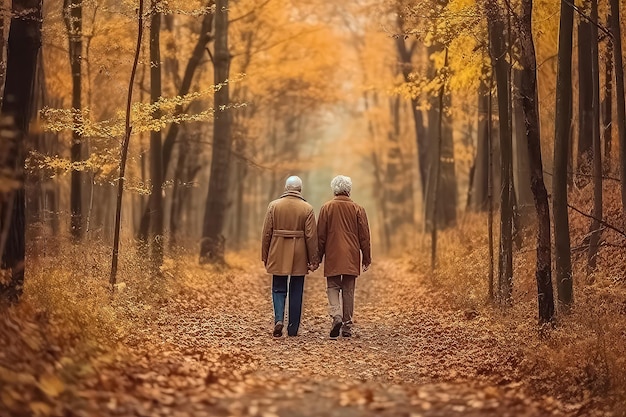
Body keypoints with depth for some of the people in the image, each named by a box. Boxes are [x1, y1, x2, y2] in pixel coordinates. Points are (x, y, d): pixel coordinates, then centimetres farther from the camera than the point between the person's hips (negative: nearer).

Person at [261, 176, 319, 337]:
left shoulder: (274, 206, -1)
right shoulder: (307, 209, -3)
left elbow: (266, 233, 1)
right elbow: (311, 236, -4)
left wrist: (265, 257, 9)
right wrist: (313, 260, 2)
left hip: (278, 255, 0)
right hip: (299, 257, 0)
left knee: (278, 289, 11)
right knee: (296, 292, 8)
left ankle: (279, 319, -11)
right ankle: (293, 329, 11)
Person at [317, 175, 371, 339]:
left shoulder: (326, 208, -2)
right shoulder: (358, 209, 0)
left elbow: (321, 236, 0)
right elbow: (364, 236, 2)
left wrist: (318, 257, 9)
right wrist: (367, 258, 10)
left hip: (332, 257, -1)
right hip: (352, 258, 1)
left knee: (332, 287, 7)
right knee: (348, 291, 8)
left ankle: (336, 315, -18)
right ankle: (347, 326, 10)